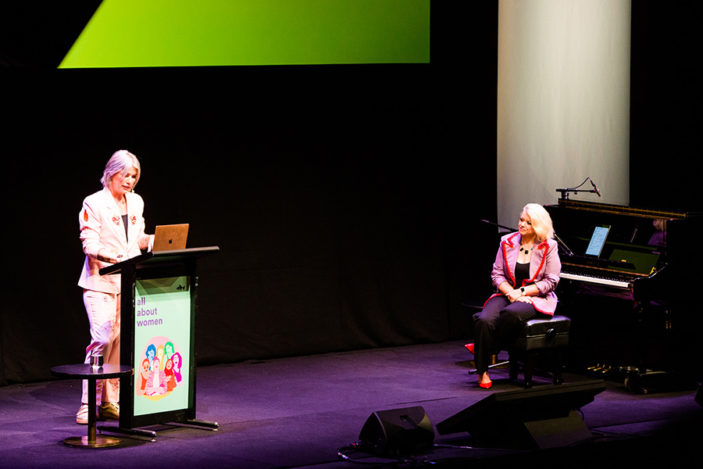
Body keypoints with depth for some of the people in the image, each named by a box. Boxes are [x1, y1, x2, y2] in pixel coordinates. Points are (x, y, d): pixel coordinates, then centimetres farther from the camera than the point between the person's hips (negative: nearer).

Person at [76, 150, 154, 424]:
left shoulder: (136, 202, 13)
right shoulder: (94, 203, -7)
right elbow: (89, 245, -12)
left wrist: (153, 240, -2)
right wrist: (116, 257, -28)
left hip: (128, 281, 6)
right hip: (100, 281, -6)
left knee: (121, 340, 3)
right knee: (102, 338, -13)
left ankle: (110, 402, 10)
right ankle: (88, 404, -8)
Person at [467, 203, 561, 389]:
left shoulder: (548, 247, -2)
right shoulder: (507, 242, 7)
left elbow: (551, 281, -6)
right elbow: (496, 274, 6)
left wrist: (522, 292, -14)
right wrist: (511, 293, -13)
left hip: (536, 297, -3)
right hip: (507, 293, 3)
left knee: (512, 313, -39)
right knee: (485, 320, -29)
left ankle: (486, 348, -18)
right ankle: (482, 371, -18)